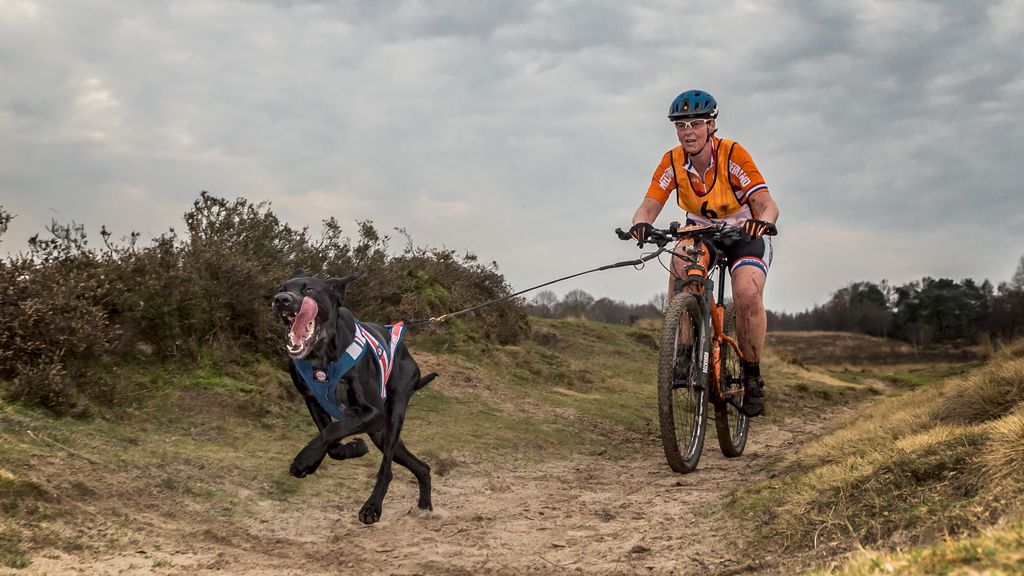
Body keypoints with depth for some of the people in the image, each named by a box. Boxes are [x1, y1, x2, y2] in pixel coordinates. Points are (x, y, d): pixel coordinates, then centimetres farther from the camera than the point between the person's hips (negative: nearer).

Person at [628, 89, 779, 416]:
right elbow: (649, 205, -24)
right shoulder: (672, 162, -16)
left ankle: (752, 376, -8)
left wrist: (762, 221, -56)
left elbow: (768, 204, -33)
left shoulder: (733, 155, -25)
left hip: (744, 232, -3)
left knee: (748, 295, -29)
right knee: (680, 263, -32)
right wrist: (641, 224, -48)